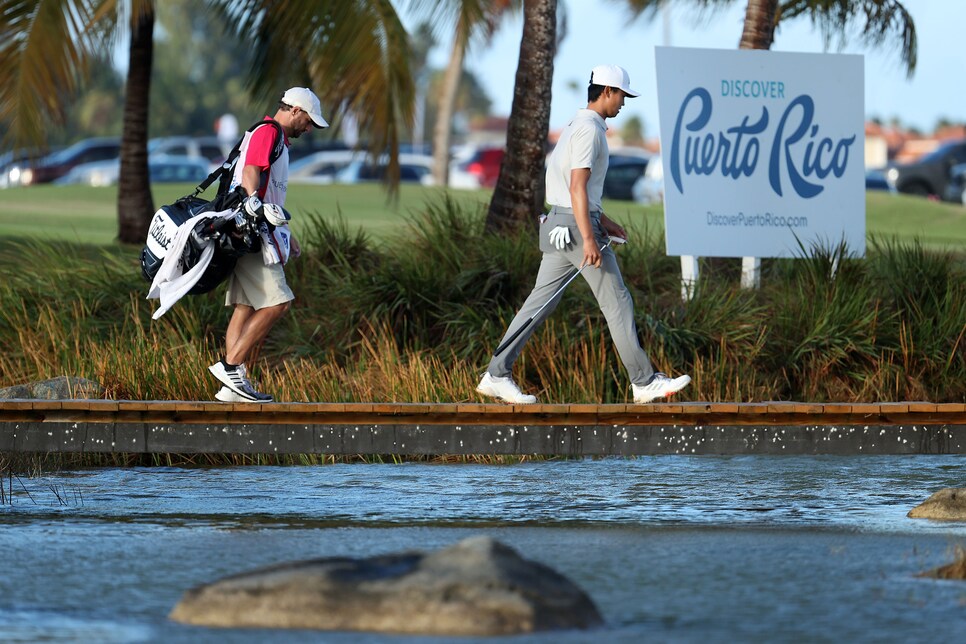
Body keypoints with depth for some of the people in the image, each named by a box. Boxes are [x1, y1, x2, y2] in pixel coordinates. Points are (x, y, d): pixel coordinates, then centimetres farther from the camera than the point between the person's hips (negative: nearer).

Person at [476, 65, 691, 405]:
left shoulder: (576, 126, 18)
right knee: (617, 302, -3)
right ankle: (645, 382, 2)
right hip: (577, 225, -10)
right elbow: (578, 186, -22)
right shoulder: (589, 130, -13)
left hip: (558, 225, 10)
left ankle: (497, 375, 2)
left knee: (541, 302, 7)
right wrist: (589, 239, -26)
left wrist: (602, 221, 28)